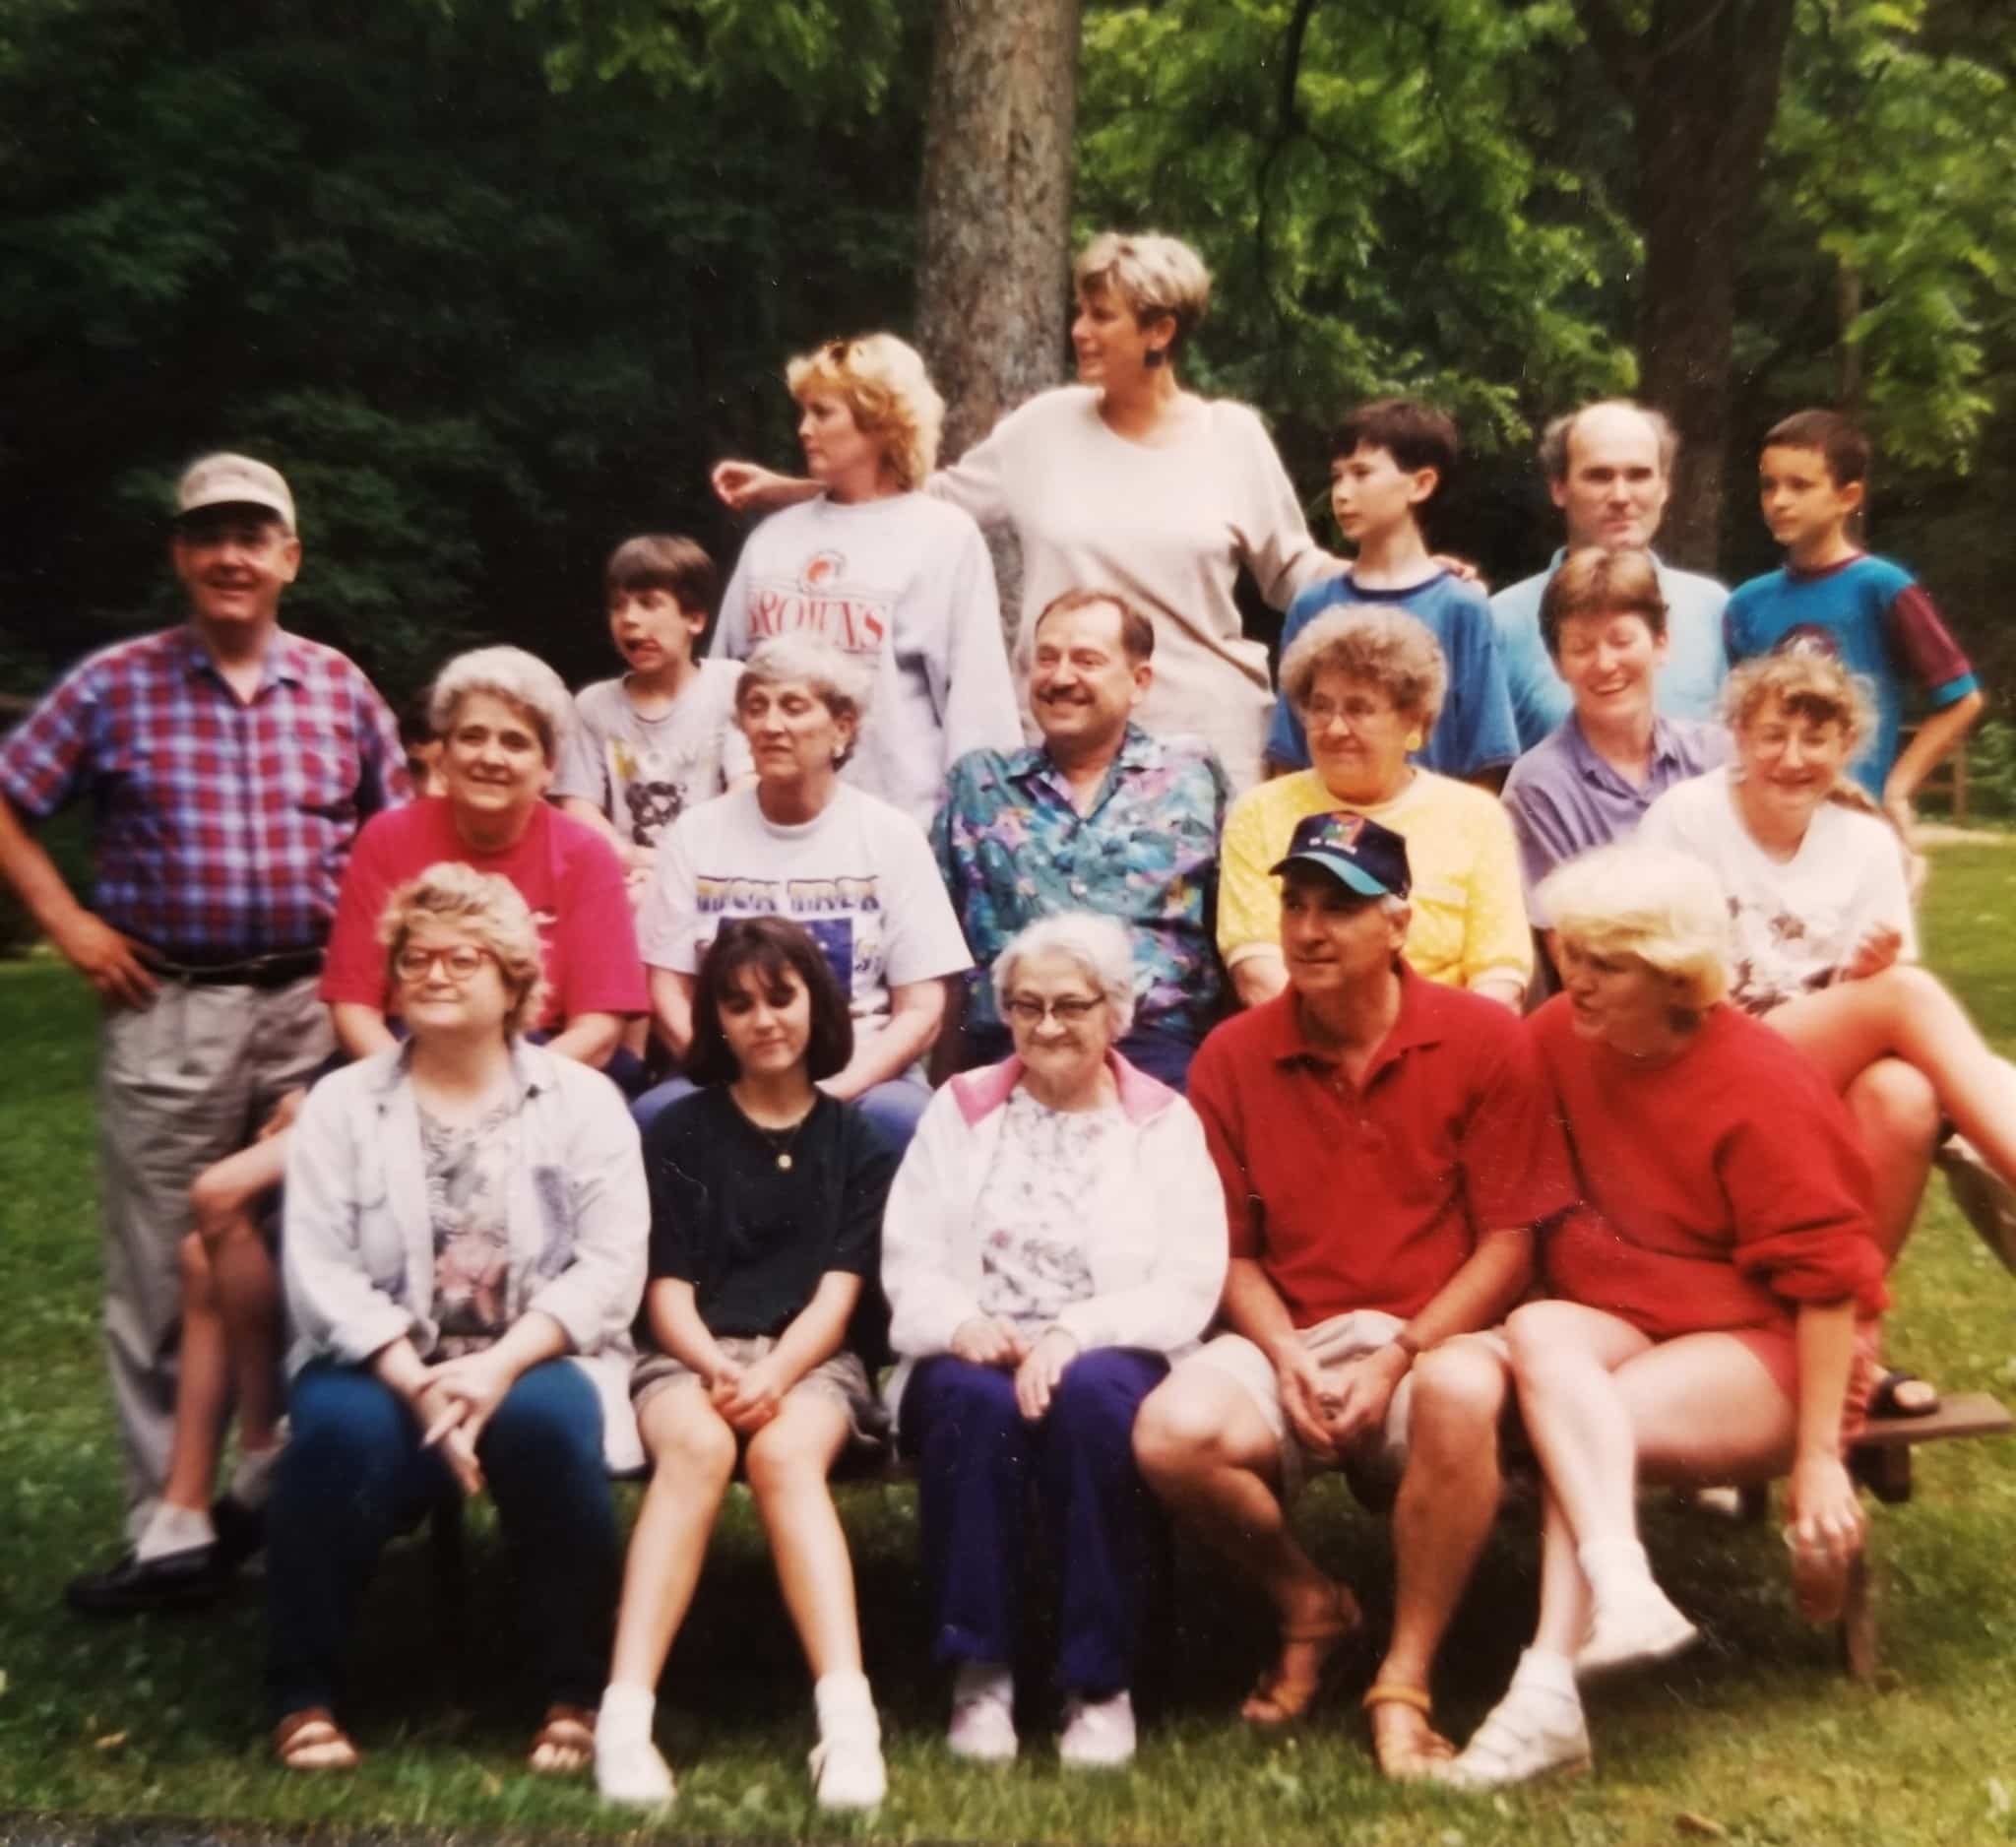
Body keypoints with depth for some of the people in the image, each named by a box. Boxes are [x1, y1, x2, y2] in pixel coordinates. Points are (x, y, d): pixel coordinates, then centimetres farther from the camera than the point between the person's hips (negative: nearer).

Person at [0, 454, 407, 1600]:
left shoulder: (340, 688, 7)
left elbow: (400, 831, 14)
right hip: (168, 1013, -1)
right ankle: (172, 1521, 14)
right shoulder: (114, 685, 1)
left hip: (313, 1010, 2)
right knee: (165, 1274, 4)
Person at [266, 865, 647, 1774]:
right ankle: (303, 1690, -8)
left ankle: (575, 1690, -12)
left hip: (533, 1364, -1)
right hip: (385, 1367, 1)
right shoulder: (340, 1102, 7)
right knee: (342, 1428, -31)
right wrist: (417, 1382, -18)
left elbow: (612, 1264, -6)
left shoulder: (582, 1098, 5)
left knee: (547, 1420, -33)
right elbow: (318, 1272, -4)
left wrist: (500, 1365, -20)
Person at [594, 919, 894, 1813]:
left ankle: (847, 1715, -44)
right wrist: (714, 1367, -18)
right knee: (697, 1446, -35)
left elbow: (838, 1289, 1)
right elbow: (667, 1289, 3)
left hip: (811, 1358, 0)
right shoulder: (679, 1131, 11)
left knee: (784, 1455, -34)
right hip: (691, 1354, 0)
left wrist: (774, 1375, -19)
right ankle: (625, 1713, -41)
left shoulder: (854, 1138, 11)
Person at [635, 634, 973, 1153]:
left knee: (900, 1117, -32)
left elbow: (922, 1010, 0)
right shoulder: (697, 833, 7)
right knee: (658, 1111, -29)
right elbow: (667, 991, 5)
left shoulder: (891, 836, 2)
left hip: (859, 1081, -1)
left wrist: (835, 1089, -15)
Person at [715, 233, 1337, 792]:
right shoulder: (1048, 426, 2)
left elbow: (1290, 570, 9)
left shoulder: (1232, 435, 1)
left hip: (1207, 731, -1)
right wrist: (783, 488, 8)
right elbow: (937, 497, 11)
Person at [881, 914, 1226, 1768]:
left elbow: (1190, 1286, -3)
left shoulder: (1165, 1122, 9)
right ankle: (978, 1671, -18)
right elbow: (908, 1263, 6)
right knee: (976, 1401, -33)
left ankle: (1101, 1681, -19)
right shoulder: (960, 1107, 14)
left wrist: (1077, 1331, -20)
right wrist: (963, 1324, -16)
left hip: (1109, 1357, -1)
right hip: (974, 1357, 1)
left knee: (1090, 1397, -34)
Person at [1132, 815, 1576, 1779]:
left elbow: (1509, 1244, -5)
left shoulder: (1485, 1041, -4)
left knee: (1463, 1395, -38)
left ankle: (1404, 1683, -15)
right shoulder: (1231, 1057, 2)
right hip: (1290, 1343, 2)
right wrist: (1288, 1358, -13)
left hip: (1436, 1340, -2)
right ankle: (1308, 1604, 6)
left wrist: (1397, 1359, -15)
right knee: (1173, 1431, -27)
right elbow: (1232, 1250, 5)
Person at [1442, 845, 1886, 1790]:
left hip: (1759, 1342, -4)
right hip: (1617, 1320, 4)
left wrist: (1820, 1458, -15)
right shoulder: (1559, 1036, -3)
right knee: (1538, 1333, -31)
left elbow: (1825, 1279, -15)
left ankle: (1550, 1687, -26)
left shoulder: (1759, 1085, -17)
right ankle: (1622, 1588, -41)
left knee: (1572, 1423, -30)